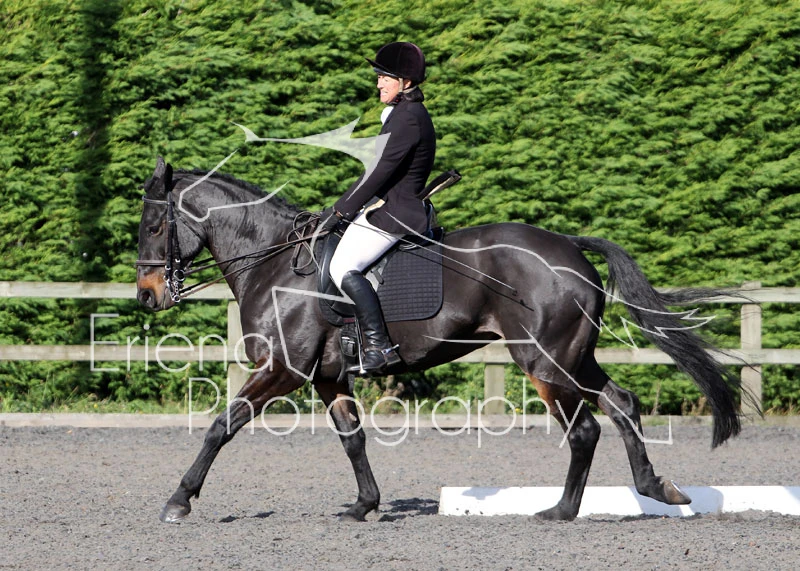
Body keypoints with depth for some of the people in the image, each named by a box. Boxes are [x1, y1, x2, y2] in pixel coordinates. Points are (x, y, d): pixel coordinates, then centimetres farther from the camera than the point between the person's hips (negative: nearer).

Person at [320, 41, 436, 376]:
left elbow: (381, 171, -20)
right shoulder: (404, 113, 18)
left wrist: (341, 211, -16)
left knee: (343, 269, -23)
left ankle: (379, 346, -25)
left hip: (393, 214, -11)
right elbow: (378, 172, 21)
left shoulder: (408, 118, -15)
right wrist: (341, 208, 17)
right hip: (386, 208, 11)